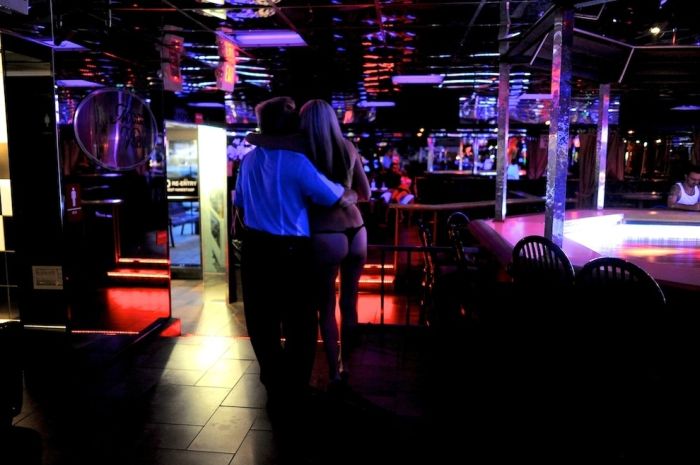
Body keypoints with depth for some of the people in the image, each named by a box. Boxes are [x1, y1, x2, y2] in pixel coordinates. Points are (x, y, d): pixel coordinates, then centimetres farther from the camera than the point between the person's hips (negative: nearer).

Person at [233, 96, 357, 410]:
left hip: (254, 248, 6)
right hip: (289, 251, -6)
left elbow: (240, 207, 14)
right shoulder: (296, 162, -13)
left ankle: (275, 387, 34)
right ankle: (293, 392, 21)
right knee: (299, 324, 10)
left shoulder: (248, 161, 5)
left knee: (261, 320, 17)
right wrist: (353, 196, 10)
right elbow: (338, 198, -12)